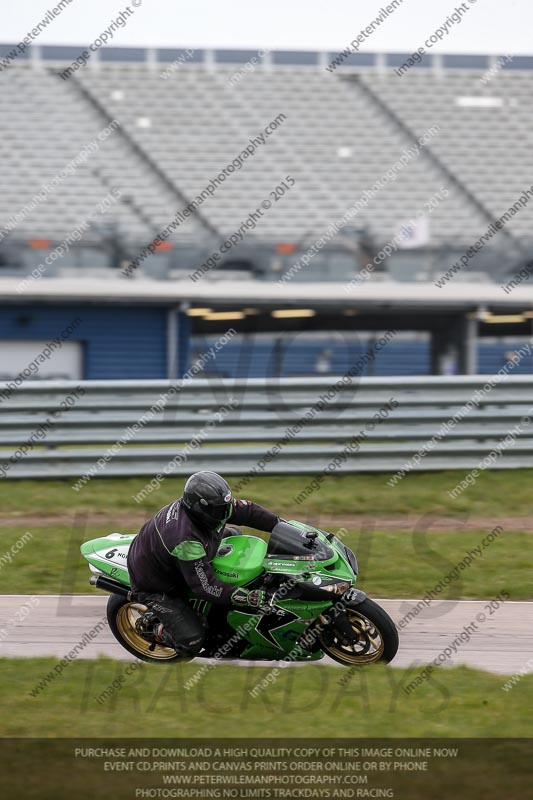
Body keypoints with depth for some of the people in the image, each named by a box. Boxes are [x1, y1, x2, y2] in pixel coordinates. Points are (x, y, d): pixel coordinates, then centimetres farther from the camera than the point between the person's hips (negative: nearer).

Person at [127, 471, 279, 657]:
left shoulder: (213, 504, -19)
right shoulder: (185, 539, -42)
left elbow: (247, 511, -5)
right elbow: (205, 587, -38)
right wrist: (247, 598, -41)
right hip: (156, 586, -9)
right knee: (192, 641, -19)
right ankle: (160, 632, 15)